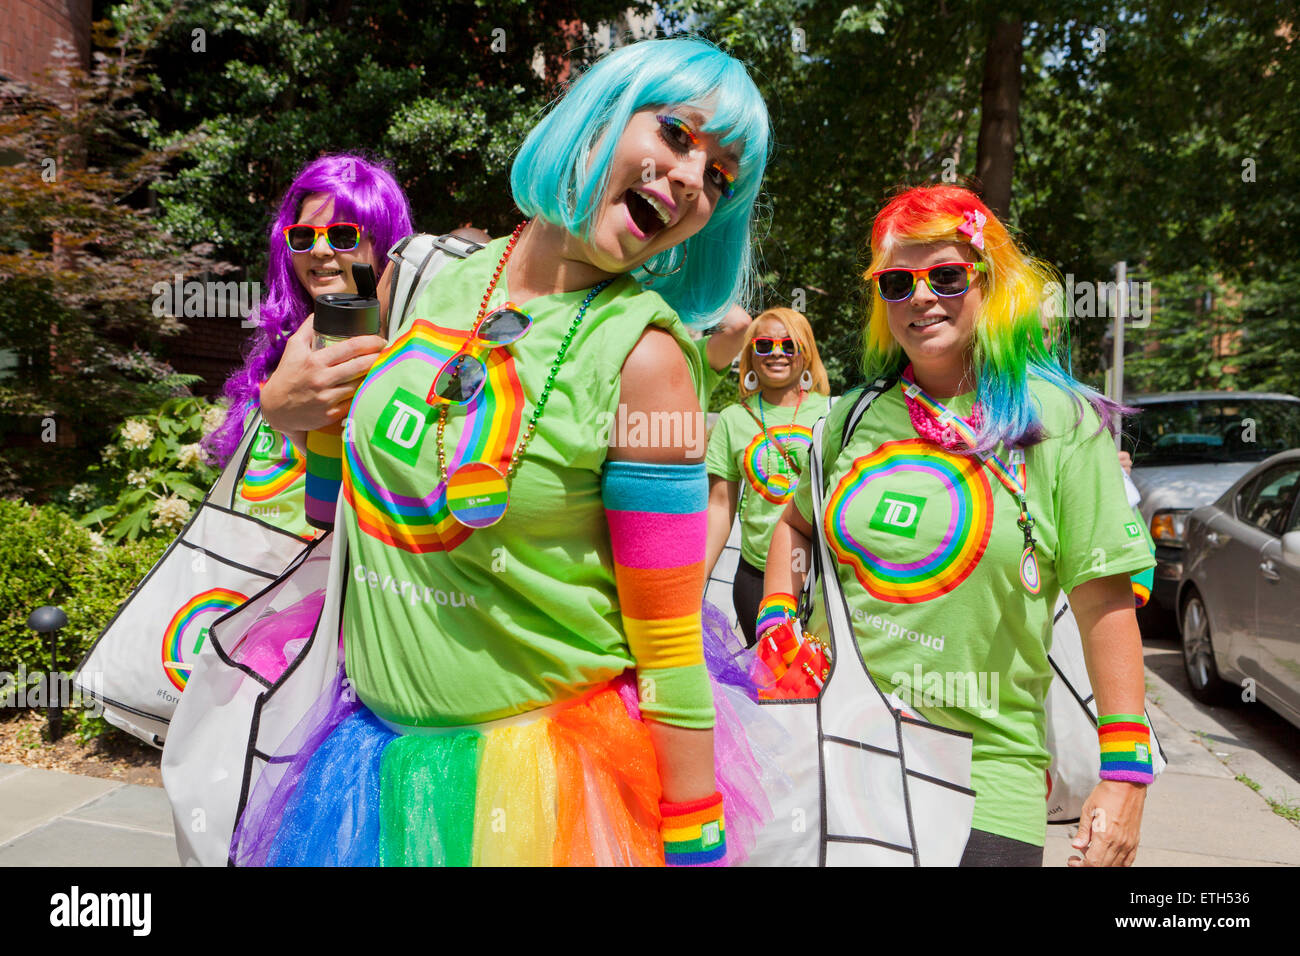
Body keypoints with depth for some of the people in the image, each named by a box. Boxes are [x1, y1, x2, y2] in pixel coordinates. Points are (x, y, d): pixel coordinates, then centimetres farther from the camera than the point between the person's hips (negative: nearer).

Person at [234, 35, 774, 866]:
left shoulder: (643, 352, -18)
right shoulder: (425, 274, -3)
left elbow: (671, 644, -16)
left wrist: (696, 845, -11)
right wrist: (284, 408, -6)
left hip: (552, 765, -5)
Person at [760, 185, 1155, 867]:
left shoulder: (1061, 422, -5)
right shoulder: (855, 418, 5)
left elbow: (1104, 600, -7)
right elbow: (797, 523, 21)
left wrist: (1125, 772, -10)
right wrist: (775, 624, 6)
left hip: (983, 768, -3)